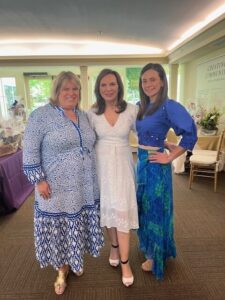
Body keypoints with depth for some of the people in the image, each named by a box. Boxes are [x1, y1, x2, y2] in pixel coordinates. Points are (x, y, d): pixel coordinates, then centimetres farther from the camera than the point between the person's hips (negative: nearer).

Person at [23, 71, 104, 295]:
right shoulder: (41, 115, -10)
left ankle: (75, 261, 44)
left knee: (78, 226, 19)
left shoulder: (83, 115, 8)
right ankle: (62, 269, 37)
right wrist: (39, 180, -13)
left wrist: (92, 175, 15)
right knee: (59, 228, 12)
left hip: (85, 187, 5)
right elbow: (30, 151, -10)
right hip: (56, 188, -5)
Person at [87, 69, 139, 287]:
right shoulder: (92, 113, -2)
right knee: (107, 208, 15)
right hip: (101, 165, 2)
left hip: (122, 164, -1)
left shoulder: (131, 110, -5)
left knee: (122, 211, -1)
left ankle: (125, 262, 18)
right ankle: (114, 245, 41)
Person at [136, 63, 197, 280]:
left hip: (156, 164, -8)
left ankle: (155, 256, 31)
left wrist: (170, 157, -17)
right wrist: (165, 144, 5)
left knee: (155, 209, 8)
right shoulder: (140, 107, 7)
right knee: (143, 207, 19)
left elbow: (191, 133, -22)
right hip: (141, 162, 8)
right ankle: (149, 247, 43)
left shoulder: (169, 106, -15)